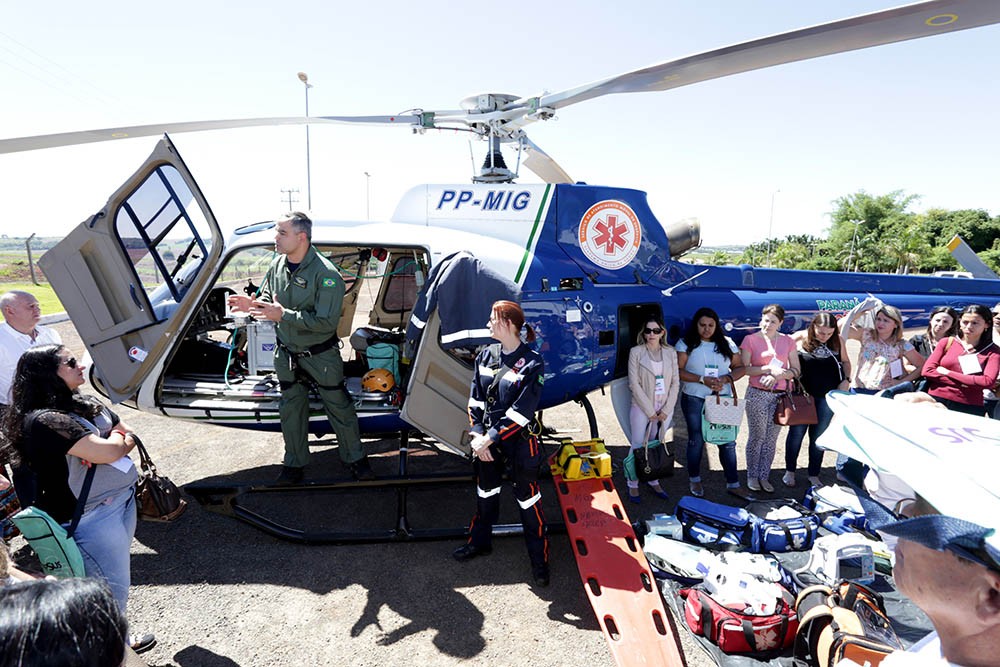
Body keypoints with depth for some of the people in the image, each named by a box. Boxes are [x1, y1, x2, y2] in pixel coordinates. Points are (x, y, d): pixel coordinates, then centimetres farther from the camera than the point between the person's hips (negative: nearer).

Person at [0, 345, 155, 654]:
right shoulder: (42, 420, -21)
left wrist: (106, 445, -8)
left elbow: (129, 434, 13)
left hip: (121, 504, 9)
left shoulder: (85, 404, 7)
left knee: (117, 582, 23)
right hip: (92, 520, -9)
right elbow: (107, 452, -26)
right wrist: (116, 440, -4)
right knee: (110, 592, 4)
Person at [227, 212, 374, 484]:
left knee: (339, 407, 8)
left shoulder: (326, 273, -23)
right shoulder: (277, 266, -2)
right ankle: (295, 463, 33)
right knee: (291, 409, 15)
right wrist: (252, 304, -10)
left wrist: (284, 315, -31)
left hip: (321, 356, -5)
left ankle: (354, 458, 27)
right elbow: (268, 301, 13)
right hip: (287, 354, 6)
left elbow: (326, 322, -27)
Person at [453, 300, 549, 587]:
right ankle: (480, 541, 43)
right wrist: (478, 435, -9)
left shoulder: (532, 362, -16)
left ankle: (539, 558, 24)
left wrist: (491, 438, -20)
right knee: (486, 492, 21)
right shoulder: (486, 355, 2)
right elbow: (475, 399, 3)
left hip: (519, 442, -5)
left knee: (527, 498, 7)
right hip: (486, 440, 6)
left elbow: (523, 410, -19)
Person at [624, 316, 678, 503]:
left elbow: (675, 382, 3)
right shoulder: (636, 352, -5)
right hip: (642, 408, -3)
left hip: (665, 410, 3)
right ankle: (633, 485, 14)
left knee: (658, 446, 10)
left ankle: (654, 481, 26)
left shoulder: (670, 353, 5)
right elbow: (634, 384, -9)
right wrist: (650, 411, -11)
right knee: (638, 446, 2)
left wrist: (666, 409, -6)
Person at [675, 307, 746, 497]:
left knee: (728, 441, 1)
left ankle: (733, 483, 11)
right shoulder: (686, 344, -2)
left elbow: (740, 367, 7)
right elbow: (678, 371, -9)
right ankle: (694, 479, 25)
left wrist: (726, 378, -13)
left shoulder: (727, 343, 7)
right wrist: (702, 380, -19)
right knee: (696, 440, 7)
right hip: (694, 399, -2)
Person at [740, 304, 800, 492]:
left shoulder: (787, 341, 8)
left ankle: (764, 476, 17)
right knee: (757, 436, 1)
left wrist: (777, 376, -10)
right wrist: (768, 369, -16)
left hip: (781, 395, 3)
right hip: (757, 394, -3)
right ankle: (752, 475, 15)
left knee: (771, 438, 6)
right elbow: (744, 369, -7)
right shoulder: (750, 339, 0)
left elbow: (795, 371, 7)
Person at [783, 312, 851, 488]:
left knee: (818, 436, 10)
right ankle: (790, 471, 20)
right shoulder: (800, 338, -8)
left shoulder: (837, 341, 3)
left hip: (828, 396, 3)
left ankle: (813, 475, 22)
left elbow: (845, 361, 16)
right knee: (797, 432, 4)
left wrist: (846, 380, 0)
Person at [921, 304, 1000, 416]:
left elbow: (988, 382, -12)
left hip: (969, 407, -1)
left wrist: (947, 373, -8)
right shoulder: (946, 343, 8)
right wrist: (960, 383, -11)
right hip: (937, 400, 1)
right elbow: (927, 371, -2)